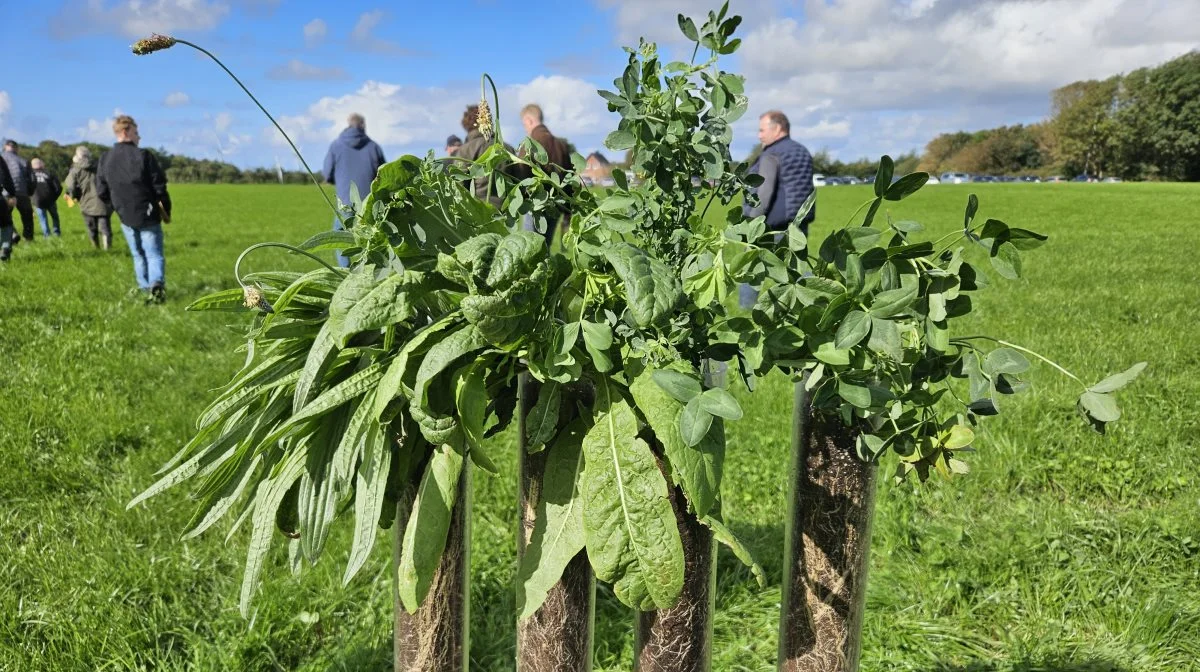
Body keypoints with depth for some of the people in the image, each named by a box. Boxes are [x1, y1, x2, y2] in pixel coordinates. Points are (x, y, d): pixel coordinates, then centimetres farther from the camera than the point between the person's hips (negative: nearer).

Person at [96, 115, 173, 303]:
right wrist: (166, 210, 1)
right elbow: (160, 187, -10)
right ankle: (157, 283, -24)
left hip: (126, 218, 4)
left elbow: (101, 192, 5)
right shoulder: (143, 155, -12)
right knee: (154, 254, -1)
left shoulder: (105, 159, 2)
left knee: (138, 256, 19)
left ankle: (145, 288, 20)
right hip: (148, 216, -4)